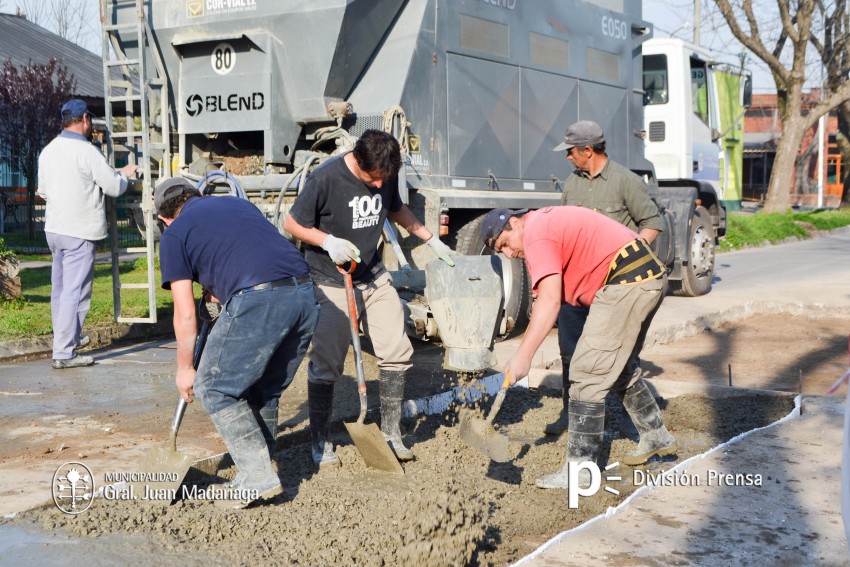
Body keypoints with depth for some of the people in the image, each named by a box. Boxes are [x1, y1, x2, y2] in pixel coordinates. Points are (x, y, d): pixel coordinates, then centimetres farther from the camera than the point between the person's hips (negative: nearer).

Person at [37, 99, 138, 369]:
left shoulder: (47, 151, 8)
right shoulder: (87, 152, -15)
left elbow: (42, 190, 17)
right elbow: (114, 187, -11)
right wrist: (125, 174, 9)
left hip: (54, 229, 8)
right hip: (79, 232, -8)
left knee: (60, 288, 18)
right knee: (75, 292, -7)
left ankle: (68, 337, 33)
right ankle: (64, 353, -8)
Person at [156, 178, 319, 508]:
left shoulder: (174, 234, 14)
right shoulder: (239, 203, 30)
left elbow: (185, 314, 11)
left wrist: (185, 368, 22)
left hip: (257, 300, -7)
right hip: (305, 294, 7)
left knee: (214, 389, 9)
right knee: (266, 390, 23)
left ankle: (258, 477, 4)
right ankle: (261, 466, 29)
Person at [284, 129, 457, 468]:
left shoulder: (387, 176, -3)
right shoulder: (325, 179, -20)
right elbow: (292, 224, -11)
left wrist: (431, 240, 19)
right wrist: (328, 241, -26)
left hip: (374, 278, 5)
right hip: (331, 284, -5)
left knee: (397, 352, 0)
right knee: (325, 365, -2)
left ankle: (390, 434, 15)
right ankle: (320, 443, 15)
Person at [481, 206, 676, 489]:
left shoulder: (537, 235, -12)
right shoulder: (548, 219, 20)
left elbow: (550, 300, -23)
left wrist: (523, 355, -26)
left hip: (627, 283, -11)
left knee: (588, 374, -9)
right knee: (618, 368, 25)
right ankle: (656, 437, 40)